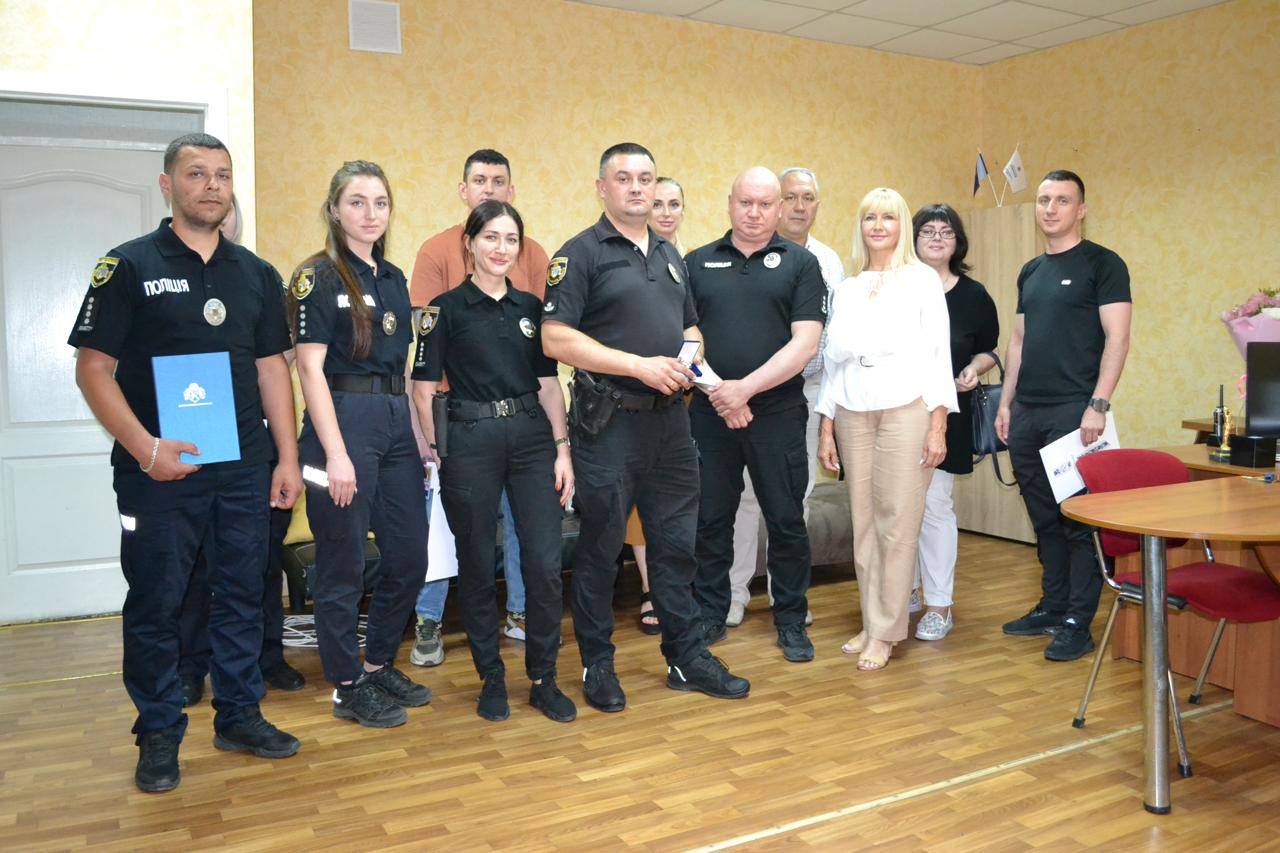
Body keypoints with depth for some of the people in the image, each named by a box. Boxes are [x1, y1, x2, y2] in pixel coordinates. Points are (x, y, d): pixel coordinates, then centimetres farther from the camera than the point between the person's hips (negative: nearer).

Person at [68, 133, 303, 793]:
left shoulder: (255, 274, 9)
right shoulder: (128, 267, -2)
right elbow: (93, 369, -6)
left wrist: (287, 459, 6)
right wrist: (145, 447, -17)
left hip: (244, 470, 4)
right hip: (159, 471, -3)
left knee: (242, 596, 11)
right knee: (154, 604, 5)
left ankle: (239, 715, 26)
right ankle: (159, 736, 20)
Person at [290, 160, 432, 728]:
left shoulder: (393, 278, 14)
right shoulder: (318, 277, -6)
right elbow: (310, 368, -12)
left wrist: (420, 439, 13)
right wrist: (335, 453, -18)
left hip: (396, 422, 7)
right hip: (343, 420, -7)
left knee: (409, 556, 10)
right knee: (343, 564, 2)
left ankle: (379, 665, 29)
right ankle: (348, 688, 17)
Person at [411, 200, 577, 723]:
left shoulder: (531, 307, 10)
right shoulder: (446, 308, 0)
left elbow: (548, 383, 10)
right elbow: (424, 387, -2)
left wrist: (562, 448, 4)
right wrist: (433, 451, -8)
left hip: (531, 436, 3)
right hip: (470, 440, -3)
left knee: (545, 562, -1)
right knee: (477, 563, 6)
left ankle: (544, 680, 15)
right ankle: (491, 678, 23)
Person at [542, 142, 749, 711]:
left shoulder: (669, 256, 16)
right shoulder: (581, 253, -5)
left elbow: (689, 327, 25)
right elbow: (556, 339, -15)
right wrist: (640, 365, -18)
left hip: (670, 421, 6)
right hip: (609, 423, -6)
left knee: (676, 544, 12)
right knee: (599, 548, 5)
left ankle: (687, 658, 25)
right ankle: (597, 665, 20)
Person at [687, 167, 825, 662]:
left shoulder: (800, 264, 2)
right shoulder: (698, 263, 8)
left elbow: (805, 342, -7)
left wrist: (745, 388, -15)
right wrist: (716, 391, -8)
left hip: (778, 413, -1)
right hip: (711, 413, 2)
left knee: (786, 522, 6)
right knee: (710, 520, 10)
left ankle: (791, 621, 22)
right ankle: (709, 616, 25)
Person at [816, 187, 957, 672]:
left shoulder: (922, 281, 5)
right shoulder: (846, 290, 15)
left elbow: (938, 354, 1)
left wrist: (938, 426, -7)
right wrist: (826, 429, 10)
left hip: (906, 410, -3)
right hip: (853, 414, 4)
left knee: (896, 525, -4)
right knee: (863, 523, 4)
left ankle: (886, 632, 5)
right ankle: (871, 623, 15)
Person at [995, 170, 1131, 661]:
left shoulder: (1102, 264, -3)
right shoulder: (1030, 272, 17)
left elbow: (1117, 338, -9)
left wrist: (1098, 405, -17)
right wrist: (1006, 403, 14)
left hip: (1073, 412, -6)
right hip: (1026, 413, 7)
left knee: (1078, 519, -3)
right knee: (1045, 519, 13)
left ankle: (1078, 622, 5)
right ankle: (1052, 607, 24)